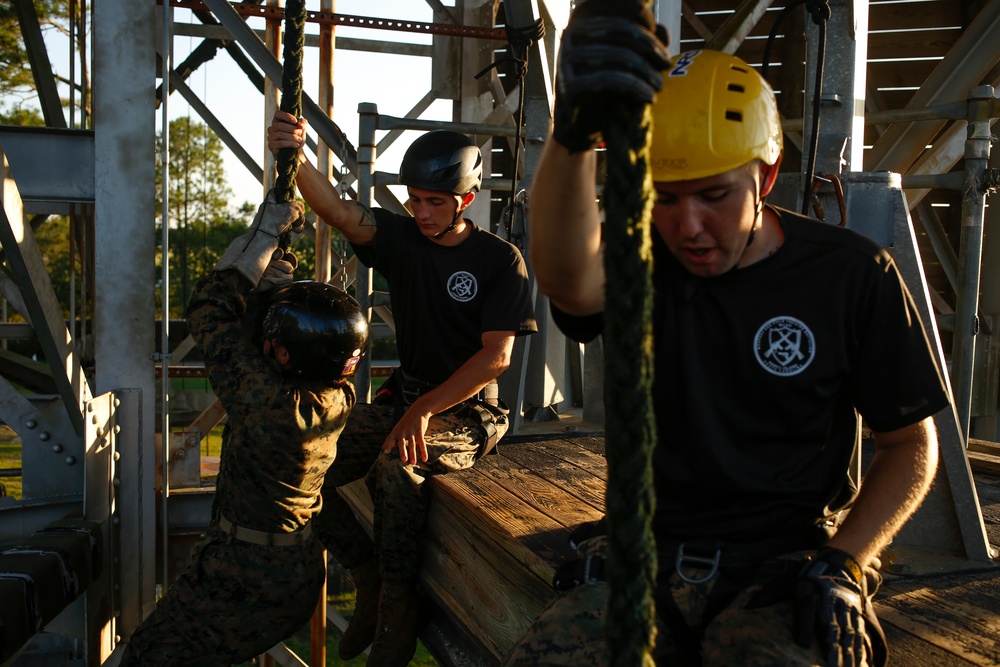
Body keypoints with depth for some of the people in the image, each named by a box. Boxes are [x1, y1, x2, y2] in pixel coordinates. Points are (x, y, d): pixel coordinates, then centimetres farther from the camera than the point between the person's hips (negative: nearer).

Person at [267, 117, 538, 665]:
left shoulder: (500, 260, -9)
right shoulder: (402, 238, 2)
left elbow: (496, 357, -15)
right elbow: (338, 212, -16)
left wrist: (423, 410, -25)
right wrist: (295, 157, -37)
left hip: (468, 409, -5)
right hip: (405, 394, 5)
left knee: (396, 465, -33)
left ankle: (397, 617, -15)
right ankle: (370, 583, 6)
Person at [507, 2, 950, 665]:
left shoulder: (853, 276, -2)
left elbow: (911, 445, 6)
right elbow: (568, 278, -29)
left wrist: (841, 561, -8)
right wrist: (575, 131, -47)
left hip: (786, 565, 0)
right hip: (646, 554, 1)